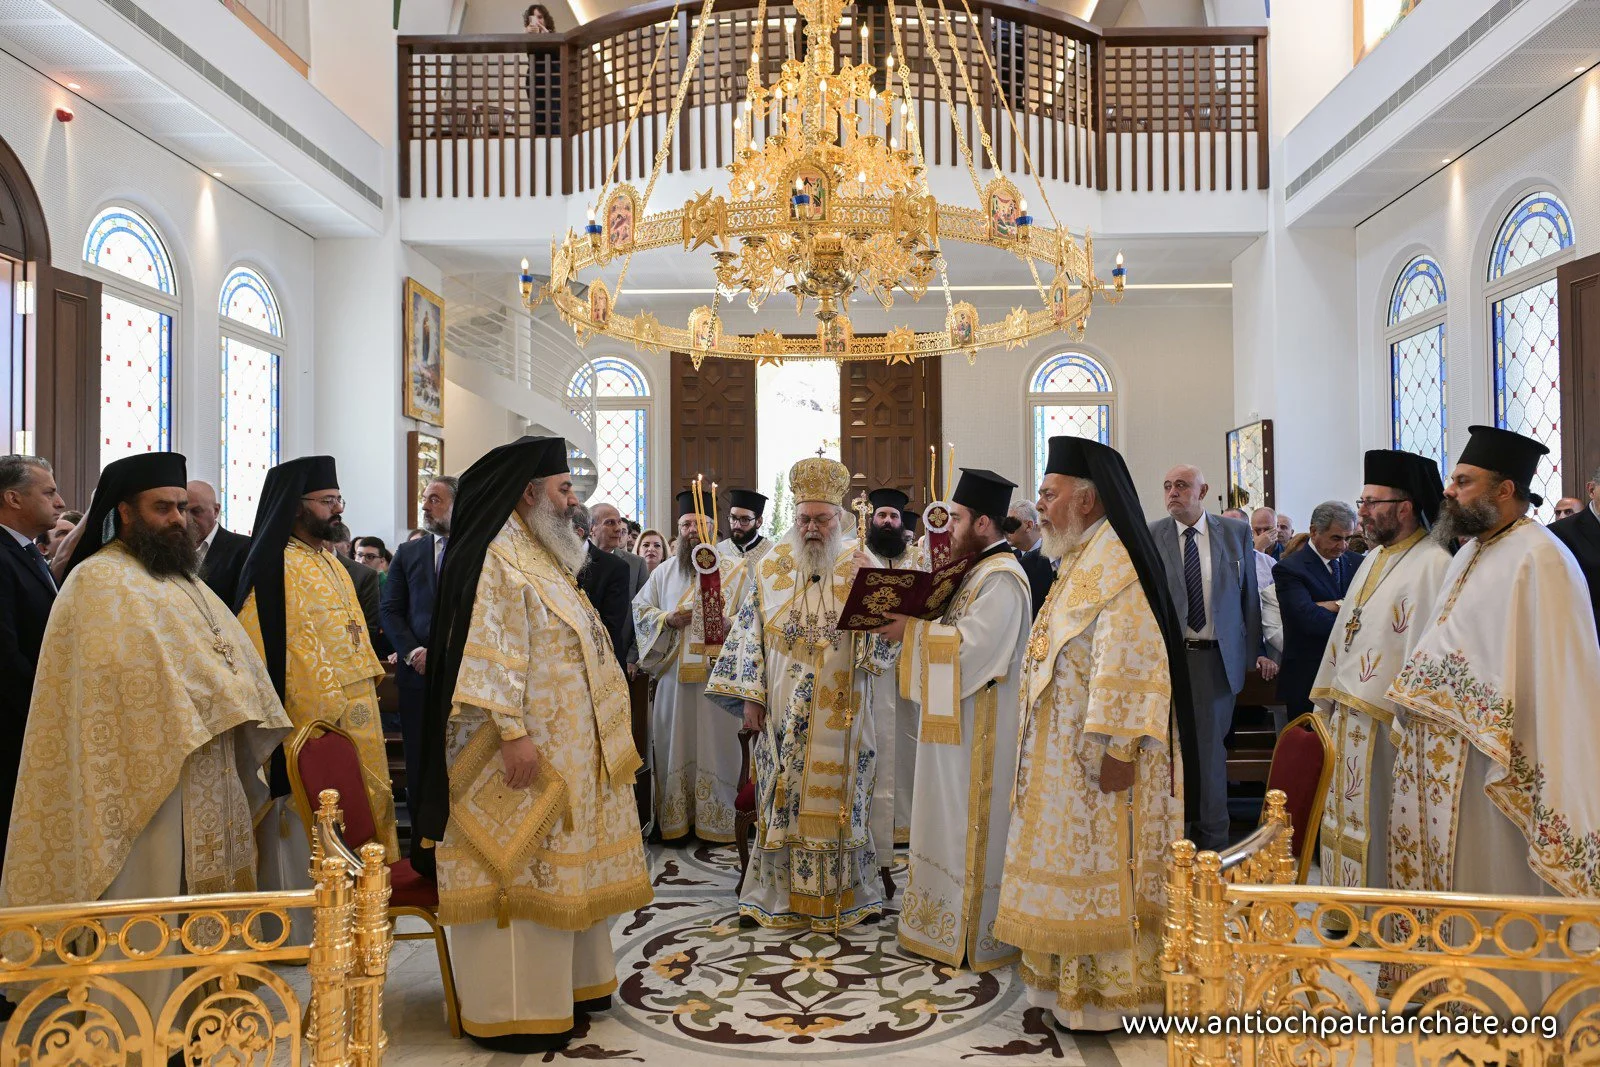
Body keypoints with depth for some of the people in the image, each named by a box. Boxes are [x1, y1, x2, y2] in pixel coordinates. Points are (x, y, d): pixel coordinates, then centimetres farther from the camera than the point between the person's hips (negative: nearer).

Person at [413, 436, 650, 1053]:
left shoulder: (544, 557, 16)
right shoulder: (494, 557, -15)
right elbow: (488, 653, -22)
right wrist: (512, 732, -27)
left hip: (567, 748, 10)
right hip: (523, 749, -10)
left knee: (559, 865, 16)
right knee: (518, 869, -2)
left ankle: (565, 981, 28)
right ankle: (512, 1011, 8)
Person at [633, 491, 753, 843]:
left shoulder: (736, 569, 2)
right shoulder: (664, 572, 14)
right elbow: (639, 609, 17)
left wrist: (730, 625, -22)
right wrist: (667, 619, -2)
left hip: (720, 673, -3)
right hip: (675, 672, 3)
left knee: (717, 743, 0)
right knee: (675, 744, 6)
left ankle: (717, 820, 9)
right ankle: (675, 819, 15)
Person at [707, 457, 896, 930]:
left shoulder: (859, 567, 0)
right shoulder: (772, 566, 4)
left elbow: (878, 632, -3)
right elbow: (751, 632, 5)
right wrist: (751, 696, 0)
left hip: (840, 712, -1)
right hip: (782, 709, 1)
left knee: (838, 796, 5)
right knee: (781, 796, 6)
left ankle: (844, 894, 20)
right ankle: (774, 894, 19)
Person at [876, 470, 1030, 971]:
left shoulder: (1002, 579, -18)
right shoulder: (979, 570, 13)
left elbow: (970, 646, -25)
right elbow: (958, 632, 17)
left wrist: (913, 630, -18)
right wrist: (916, 625, 2)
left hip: (980, 729, -10)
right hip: (959, 720, 10)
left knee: (973, 827, 0)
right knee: (954, 825, 16)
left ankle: (975, 936, 11)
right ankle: (949, 922, 27)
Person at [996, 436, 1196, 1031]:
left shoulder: (1115, 563, -17)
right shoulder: (1080, 563, 14)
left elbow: (1128, 659, -24)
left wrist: (1119, 749, -26)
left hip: (1101, 756, -10)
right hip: (1067, 753, 10)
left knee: (1100, 867, 0)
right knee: (1076, 864, 15)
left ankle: (1110, 992, 13)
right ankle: (1076, 980, 26)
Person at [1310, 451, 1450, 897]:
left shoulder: (1432, 565, -15)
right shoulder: (1374, 559, 14)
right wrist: (1329, 703, 16)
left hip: (1383, 723, -9)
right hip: (1347, 717, 9)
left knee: (1378, 825, 2)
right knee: (1345, 821, 15)